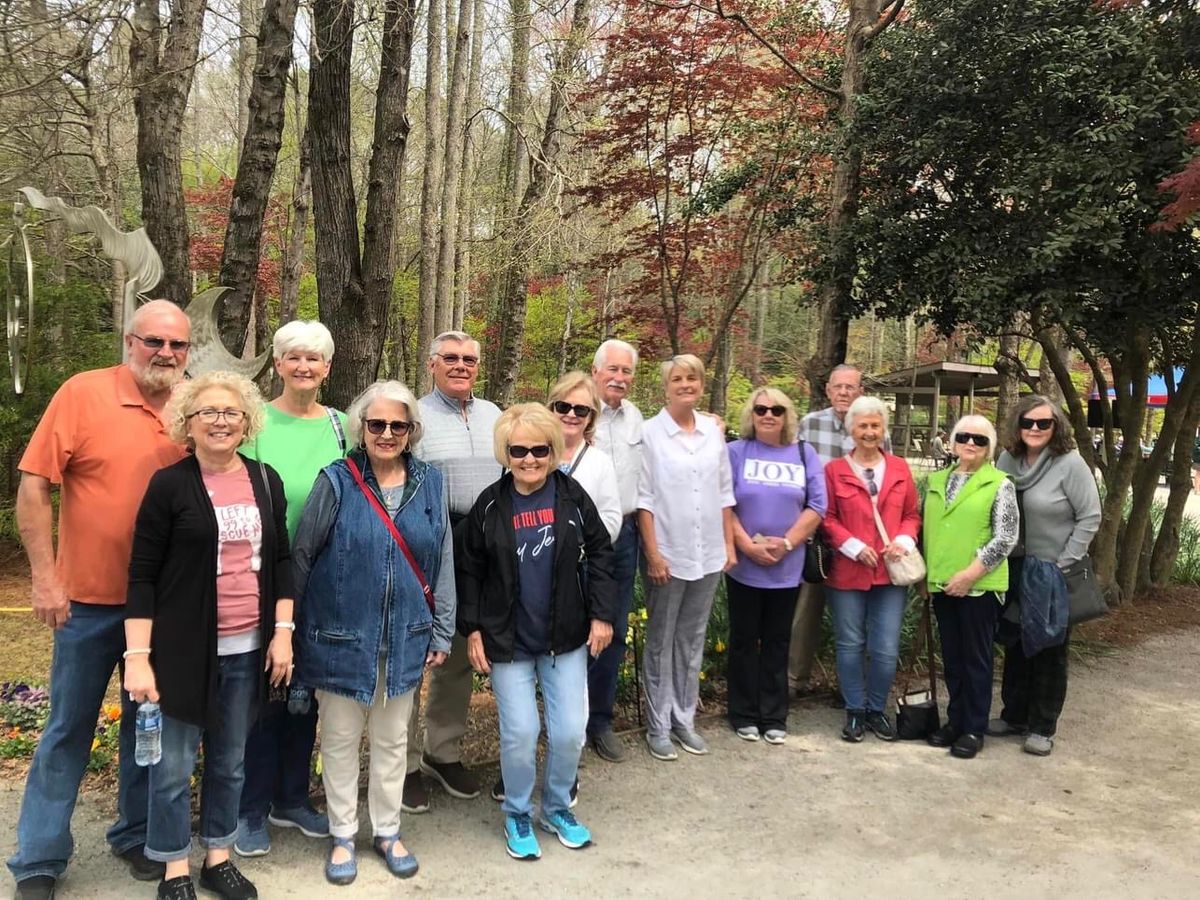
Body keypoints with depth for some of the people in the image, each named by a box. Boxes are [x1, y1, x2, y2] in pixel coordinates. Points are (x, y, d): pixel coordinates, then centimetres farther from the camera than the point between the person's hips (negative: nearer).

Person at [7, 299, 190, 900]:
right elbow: (33, 485, -9)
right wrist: (44, 577, -12)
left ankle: (136, 835, 33)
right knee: (69, 727, 9)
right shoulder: (83, 393, -9)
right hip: (90, 599, -3)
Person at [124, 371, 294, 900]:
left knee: (230, 761, 15)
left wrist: (282, 633, 3)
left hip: (248, 647, 4)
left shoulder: (266, 481, 5)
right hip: (184, 647, -3)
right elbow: (142, 576, -8)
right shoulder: (169, 485, -7)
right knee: (174, 763, 6)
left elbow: (281, 560, 10)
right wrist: (138, 657, -13)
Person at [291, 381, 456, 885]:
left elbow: (443, 563, 5)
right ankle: (342, 835, 30)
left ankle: (387, 831, 33)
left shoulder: (430, 484, 0)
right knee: (341, 740, 11)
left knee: (392, 740, 16)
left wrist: (442, 633, 5)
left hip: (405, 637, 2)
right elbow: (301, 557, -3)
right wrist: (291, 628, 0)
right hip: (342, 636, -2)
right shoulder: (336, 481, -8)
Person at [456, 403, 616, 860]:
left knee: (569, 732, 3)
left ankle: (557, 808, 29)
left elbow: (599, 554, 1)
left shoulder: (572, 496, -4)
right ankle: (517, 814, 23)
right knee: (520, 732, -3)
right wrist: (473, 630, -3)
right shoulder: (490, 504, -6)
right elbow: (468, 569, 0)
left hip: (566, 637, 1)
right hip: (508, 641, -1)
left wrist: (601, 615, -3)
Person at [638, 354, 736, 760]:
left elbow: (724, 493, 10)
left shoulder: (713, 431, 6)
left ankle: (684, 719, 25)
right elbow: (643, 499, -8)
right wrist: (653, 554, -12)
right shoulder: (650, 433, -6)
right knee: (661, 643, 7)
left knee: (692, 641, 13)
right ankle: (658, 726, 16)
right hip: (668, 555, -4)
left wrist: (729, 544, 6)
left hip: (708, 556, 4)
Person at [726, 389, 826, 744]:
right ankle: (744, 714, 17)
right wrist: (747, 545, -15)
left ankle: (774, 717, 18)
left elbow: (817, 506, 1)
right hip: (744, 565, -2)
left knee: (777, 641, 9)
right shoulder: (735, 452, 1)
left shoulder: (804, 455, 7)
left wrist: (787, 543, -10)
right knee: (744, 640, 6)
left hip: (787, 566, 2)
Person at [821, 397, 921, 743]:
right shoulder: (835, 470, 1)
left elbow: (912, 514, 11)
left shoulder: (900, 469, 9)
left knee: (886, 649, 3)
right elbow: (827, 519, -1)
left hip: (890, 572, 2)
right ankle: (855, 711, 22)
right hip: (848, 571, -2)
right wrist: (853, 546, -12)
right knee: (851, 646, 7)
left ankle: (877, 710, 23)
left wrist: (904, 540, -7)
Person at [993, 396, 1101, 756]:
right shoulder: (1008, 460, 1)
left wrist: (1063, 565, -14)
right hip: (1014, 570, 5)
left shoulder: (1070, 464, -13)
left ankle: (1043, 727, 17)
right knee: (1015, 646, 14)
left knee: (1050, 652, 6)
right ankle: (1014, 715, 28)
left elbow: (1090, 518, -12)